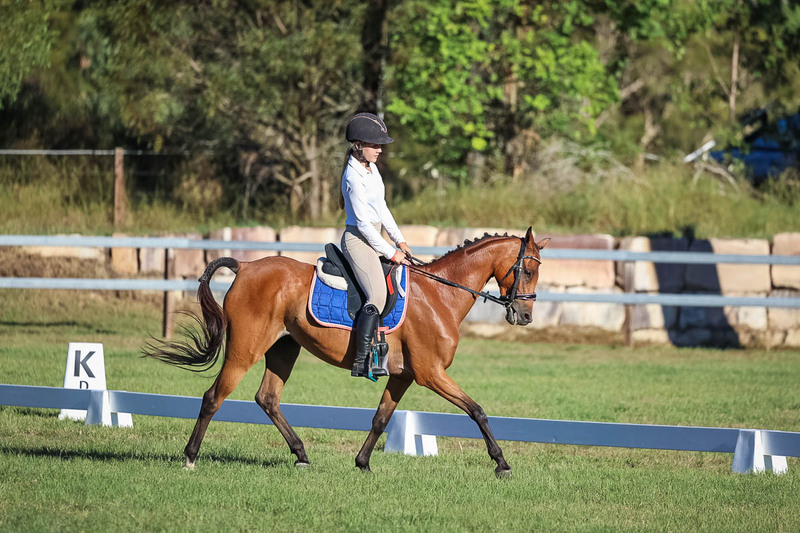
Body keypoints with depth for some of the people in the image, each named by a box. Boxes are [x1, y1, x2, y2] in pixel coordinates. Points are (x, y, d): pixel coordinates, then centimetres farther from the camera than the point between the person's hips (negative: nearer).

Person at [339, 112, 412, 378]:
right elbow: (363, 223, -18)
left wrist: (399, 240, 13)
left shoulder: (371, 168, 11)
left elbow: (381, 208, 20)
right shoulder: (354, 177, -18)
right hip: (358, 239, -10)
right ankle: (360, 363, -31)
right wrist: (390, 253, -13)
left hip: (372, 237, 10)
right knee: (378, 296, -25)